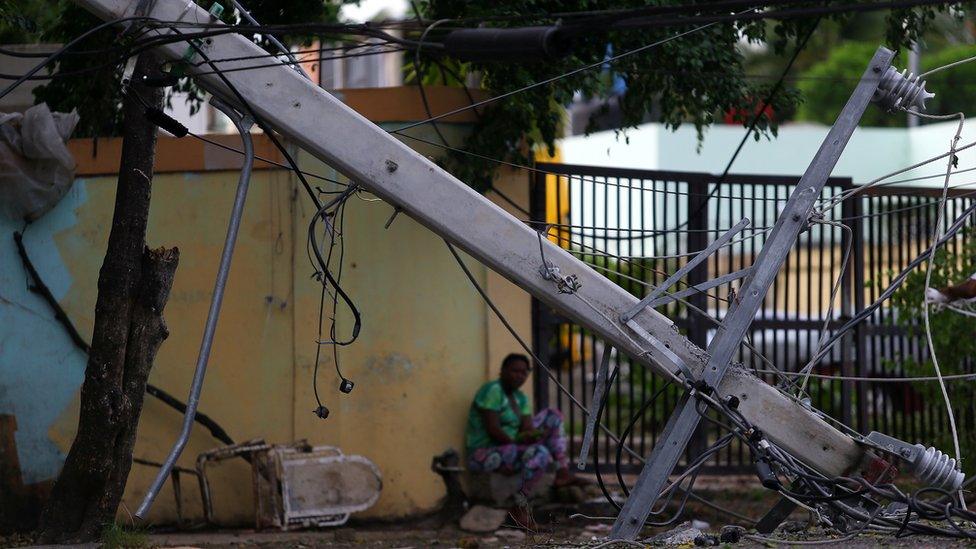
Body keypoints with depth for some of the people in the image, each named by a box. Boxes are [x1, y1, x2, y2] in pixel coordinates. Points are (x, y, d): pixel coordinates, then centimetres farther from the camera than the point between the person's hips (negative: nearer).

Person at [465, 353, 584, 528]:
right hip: (485, 454, -10)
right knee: (540, 453, -33)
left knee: (553, 415, 8)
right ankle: (520, 507, -23)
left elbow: (527, 428, 1)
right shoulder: (493, 391, -15)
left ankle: (562, 472, -4)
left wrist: (532, 436, -21)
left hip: (511, 446, 10)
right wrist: (517, 442, -20)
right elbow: (492, 430, -22)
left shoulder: (520, 398, 12)